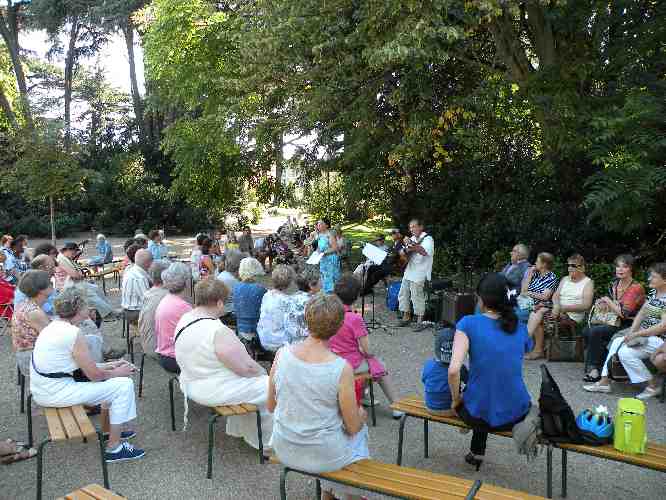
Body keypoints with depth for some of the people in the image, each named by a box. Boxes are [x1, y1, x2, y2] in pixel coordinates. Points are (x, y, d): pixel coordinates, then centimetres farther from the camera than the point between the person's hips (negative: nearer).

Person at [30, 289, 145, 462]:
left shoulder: (53, 326, 9)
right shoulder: (74, 333, -20)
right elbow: (94, 375, -15)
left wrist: (110, 366, 13)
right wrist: (116, 373, 3)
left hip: (41, 391, 10)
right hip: (56, 394, -10)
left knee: (109, 379, 22)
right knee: (124, 385, -5)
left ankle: (115, 429, 29)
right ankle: (114, 448, 2)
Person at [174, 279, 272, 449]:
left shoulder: (184, 319, -2)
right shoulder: (219, 332, -29)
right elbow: (247, 368, -24)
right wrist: (263, 372, -2)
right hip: (213, 392, -9)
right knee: (269, 387, 4)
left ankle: (236, 429, 38)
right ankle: (265, 441, 19)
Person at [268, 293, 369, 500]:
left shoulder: (282, 354, -13)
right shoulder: (341, 368, -24)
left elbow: (271, 406, 0)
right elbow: (352, 427, -13)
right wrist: (361, 415, 9)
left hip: (283, 452, 4)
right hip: (324, 457, -3)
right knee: (361, 428, 28)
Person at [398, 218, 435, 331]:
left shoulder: (428, 239, -6)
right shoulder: (412, 239, 18)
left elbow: (425, 251, -26)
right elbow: (404, 254, 20)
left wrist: (413, 246, -40)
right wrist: (406, 249, -2)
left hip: (419, 274, -8)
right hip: (408, 271, 8)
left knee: (417, 297, -8)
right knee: (403, 294, 11)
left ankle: (420, 322, 0)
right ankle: (406, 317, 24)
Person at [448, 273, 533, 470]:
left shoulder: (468, 323, -13)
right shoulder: (520, 328, 1)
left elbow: (453, 370, -21)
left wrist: (455, 399, -6)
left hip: (480, 415, -3)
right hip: (517, 415, 3)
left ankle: (477, 453, 47)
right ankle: (477, 452, 53)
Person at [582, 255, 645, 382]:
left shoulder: (636, 288, -13)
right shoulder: (614, 284, 9)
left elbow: (623, 313, -21)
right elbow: (609, 305, 23)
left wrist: (608, 301, -10)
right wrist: (600, 303, 0)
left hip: (627, 327, -7)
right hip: (614, 322, 7)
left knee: (595, 332, -25)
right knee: (586, 331, -15)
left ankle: (594, 368, -12)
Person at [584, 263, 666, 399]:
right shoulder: (653, 293, 9)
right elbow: (642, 312, 8)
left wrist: (636, 334, -21)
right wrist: (631, 332, -5)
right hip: (645, 335, 9)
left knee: (626, 352, -21)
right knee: (616, 342, 1)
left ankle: (652, 387, -4)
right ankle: (604, 381, 3)